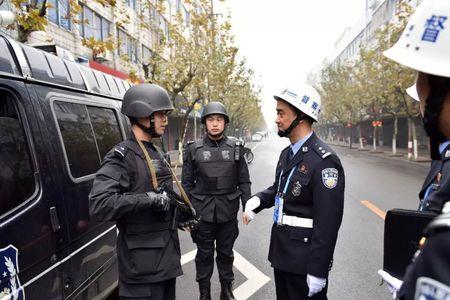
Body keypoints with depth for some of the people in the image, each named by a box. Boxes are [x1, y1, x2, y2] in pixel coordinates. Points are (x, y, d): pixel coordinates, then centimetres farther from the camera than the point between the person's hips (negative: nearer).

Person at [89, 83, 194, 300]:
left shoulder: (155, 153, 12)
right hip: (142, 260, -9)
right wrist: (149, 199, -28)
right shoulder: (122, 156, -17)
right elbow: (99, 205, -30)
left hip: (167, 253, 9)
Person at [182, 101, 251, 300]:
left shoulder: (235, 149, 2)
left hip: (228, 212, 1)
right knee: (204, 254, 12)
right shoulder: (194, 149, 0)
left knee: (226, 253, 15)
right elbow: (186, 183, 2)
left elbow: (244, 181, 3)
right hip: (202, 212, 0)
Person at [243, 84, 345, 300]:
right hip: (281, 251, 8)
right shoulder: (286, 154, 6)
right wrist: (259, 199, -1)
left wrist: (318, 271, -20)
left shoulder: (325, 160, -21)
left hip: (306, 259, -8)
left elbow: (328, 222, -22)